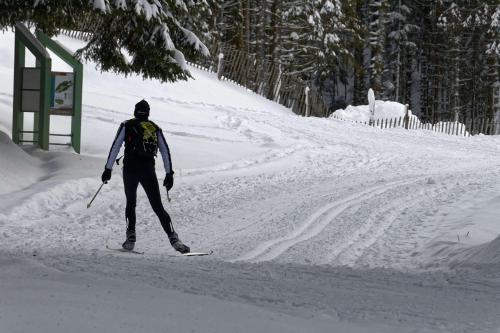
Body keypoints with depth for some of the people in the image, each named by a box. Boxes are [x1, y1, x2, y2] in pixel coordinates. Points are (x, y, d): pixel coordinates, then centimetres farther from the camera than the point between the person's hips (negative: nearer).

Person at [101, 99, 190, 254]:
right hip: (149, 170, 1)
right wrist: (169, 174, 13)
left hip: (130, 168, -1)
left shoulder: (127, 125, 8)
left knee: (131, 203, 17)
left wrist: (108, 169, 2)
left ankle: (131, 236, 3)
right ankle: (173, 237, -13)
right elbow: (165, 152, 11)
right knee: (158, 207, 2)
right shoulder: (155, 128, 15)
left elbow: (115, 147, 1)